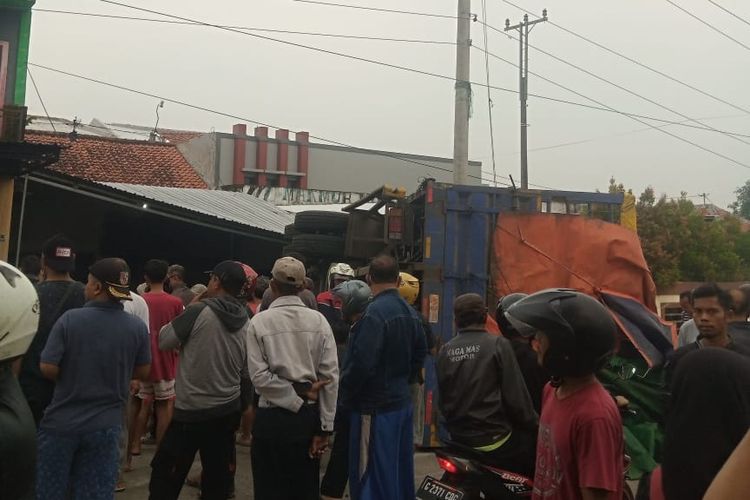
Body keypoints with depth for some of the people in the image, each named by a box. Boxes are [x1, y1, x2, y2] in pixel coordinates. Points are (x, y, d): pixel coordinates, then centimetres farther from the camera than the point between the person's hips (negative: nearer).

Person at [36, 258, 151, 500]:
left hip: (63, 421, -2)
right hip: (106, 425, 2)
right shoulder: (138, 327, -8)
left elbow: (48, 368, -14)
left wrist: (69, 376, 7)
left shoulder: (70, 319, -15)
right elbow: (142, 372, 2)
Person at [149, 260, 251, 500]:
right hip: (229, 409, 6)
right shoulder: (246, 323, 2)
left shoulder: (200, 311, -15)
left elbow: (163, 341, -4)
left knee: (165, 474, 7)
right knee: (217, 477, 14)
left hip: (193, 410, -5)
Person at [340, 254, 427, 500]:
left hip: (376, 406, -9)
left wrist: (345, 393, -7)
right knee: (400, 474, 18)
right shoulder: (411, 313, 6)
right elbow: (420, 355, 15)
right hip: (403, 402, 9)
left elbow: (362, 364, -23)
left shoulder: (374, 313, -20)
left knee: (372, 479, 0)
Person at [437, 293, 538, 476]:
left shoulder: (444, 352, 2)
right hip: (494, 440, -6)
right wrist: (535, 427, 2)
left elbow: (442, 399, 9)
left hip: (459, 440, 6)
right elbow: (516, 397, -11)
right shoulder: (498, 345, -11)